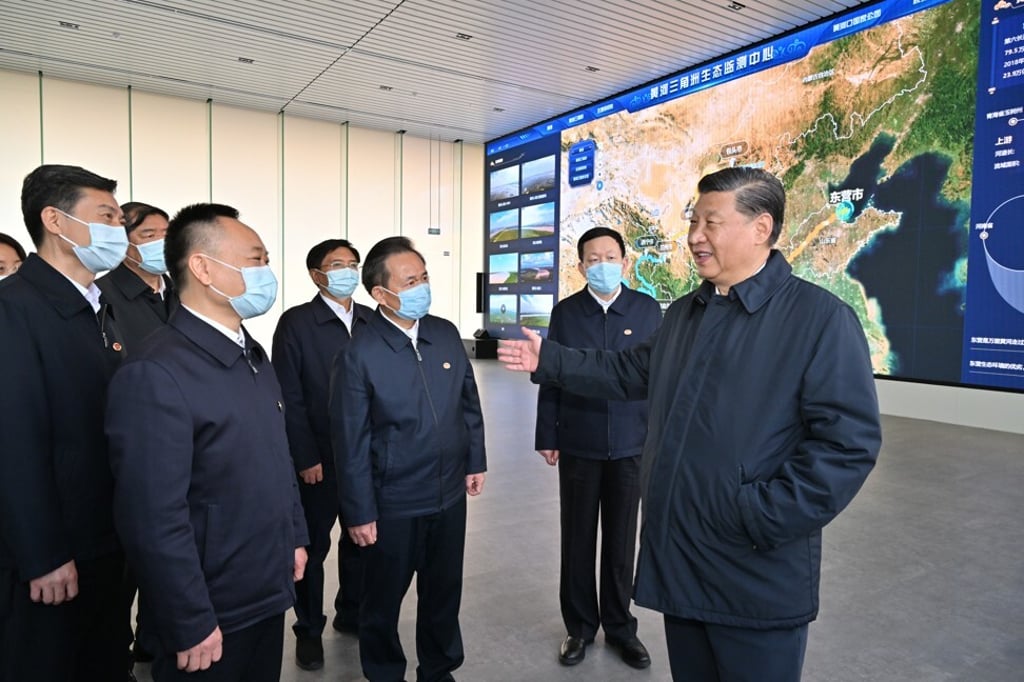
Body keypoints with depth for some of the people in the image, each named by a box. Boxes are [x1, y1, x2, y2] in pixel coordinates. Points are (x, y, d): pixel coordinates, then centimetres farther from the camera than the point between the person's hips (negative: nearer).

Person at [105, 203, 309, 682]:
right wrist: (191, 625, -18)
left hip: (268, 593, 8)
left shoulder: (252, 355, 6)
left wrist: (295, 536, 14)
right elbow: (154, 519, -23)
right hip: (212, 614, -8)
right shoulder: (155, 373, -23)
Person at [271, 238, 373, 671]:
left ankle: (351, 612, 37)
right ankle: (309, 629, 29)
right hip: (319, 459, -3)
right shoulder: (295, 323, -6)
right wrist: (306, 457, -12)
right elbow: (290, 398, -9)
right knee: (313, 544, 11)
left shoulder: (373, 321, 5)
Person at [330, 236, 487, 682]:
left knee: (444, 591, 21)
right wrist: (359, 513, -10)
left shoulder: (446, 334, -2)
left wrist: (475, 461, 9)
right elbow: (351, 443, -13)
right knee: (384, 598, 17)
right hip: (394, 503, -4)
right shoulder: (359, 354, -16)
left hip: (450, 494, 5)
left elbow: (469, 403, 8)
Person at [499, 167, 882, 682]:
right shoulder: (683, 313, 11)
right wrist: (549, 360, 13)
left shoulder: (820, 317, -14)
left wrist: (762, 516, -22)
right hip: (677, 559, 7)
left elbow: (848, 442, -19)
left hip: (757, 578, -6)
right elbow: (631, 372, 19)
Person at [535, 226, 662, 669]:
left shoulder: (647, 309, -1)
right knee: (577, 540, 11)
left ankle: (620, 626, 31)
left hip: (630, 445, 0)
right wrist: (547, 437, -1)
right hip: (577, 445, 0)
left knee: (621, 540, 13)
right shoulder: (565, 312, -1)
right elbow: (551, 378, 0)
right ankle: (580, 626, 29)